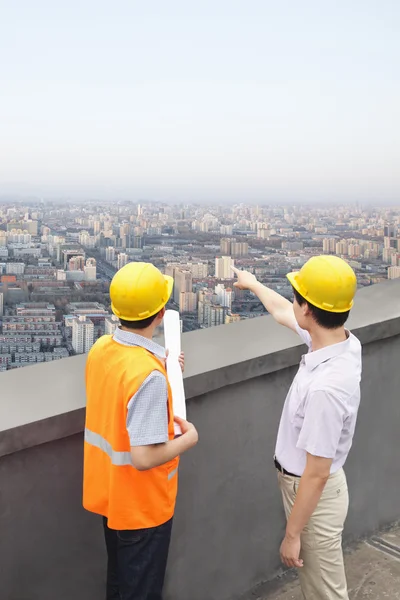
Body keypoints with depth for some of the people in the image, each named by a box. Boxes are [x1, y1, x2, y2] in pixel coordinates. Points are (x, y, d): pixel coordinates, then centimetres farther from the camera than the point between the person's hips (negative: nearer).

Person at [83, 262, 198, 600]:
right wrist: (189, 438, -16)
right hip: (142, 505, -7)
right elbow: (144, 457, -32)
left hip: (110, 494, 8)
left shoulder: (101, 349, -7)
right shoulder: (149, 375, -32)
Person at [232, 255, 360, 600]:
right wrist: (251, 284, 28)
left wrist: (292, 534, -16)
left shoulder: (325, 387, -37)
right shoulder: (341, 340, -10)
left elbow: (317, 473, -28)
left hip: (315, 493, -8)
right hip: (306, 482, 8)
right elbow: (281, 312, 11)